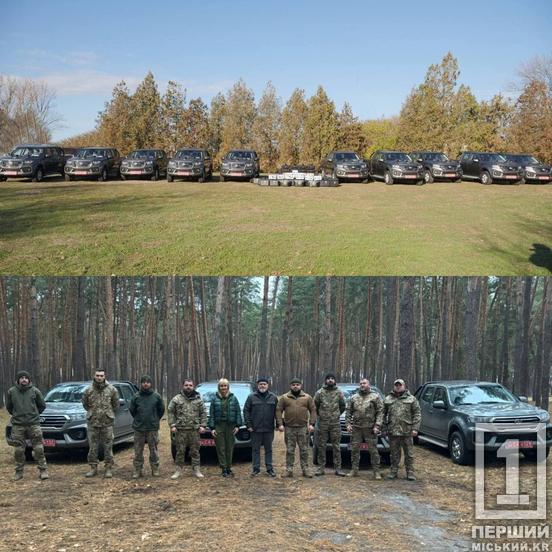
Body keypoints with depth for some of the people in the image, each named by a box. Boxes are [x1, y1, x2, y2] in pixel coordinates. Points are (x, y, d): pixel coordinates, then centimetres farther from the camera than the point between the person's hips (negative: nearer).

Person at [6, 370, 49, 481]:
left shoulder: (35, 391, 1)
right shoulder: (11, 391, 3)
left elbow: (42, 405, 12)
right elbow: (8, 406, 16)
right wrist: (16, 415, 14)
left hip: (34, 423, -1)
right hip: (17, 425, 1)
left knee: (38, 449, -2)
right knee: (18, 450, 4)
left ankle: (43, 470, 4)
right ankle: (19, 472, 15)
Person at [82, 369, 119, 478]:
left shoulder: (112, 390, -2)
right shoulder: (88, 390, 1)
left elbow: (116, 405, 9)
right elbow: (85, 404, 15)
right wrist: (92, 413, 13)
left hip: (107, 423, -1)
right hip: (93, 423, 1)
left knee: (108, 446, 2)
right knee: (93, 447, 6)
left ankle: (108, 468, 10)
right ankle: (93, 468, 16)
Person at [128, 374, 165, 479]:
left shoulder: (156, 396, -1)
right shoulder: (136, 397, 1)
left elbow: (161, 409, 8)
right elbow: (131, 410, 11)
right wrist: (138, 420, 12)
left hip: (153, 428, -1)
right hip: (139, 428, 1)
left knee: (153, 450, 6)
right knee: (138, 451, 5)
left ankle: (155, 470, 15)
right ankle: (138, 470, 12)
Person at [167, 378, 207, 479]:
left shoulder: (198, 399, 8)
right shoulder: (176, 399, 3)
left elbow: (203, 413, 9)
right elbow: (170, 412, 3)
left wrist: (202, 425, 0)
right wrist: (172, 425, -5)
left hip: (195, 430, 1)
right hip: (180, 430, -1)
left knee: (195, 451, 5)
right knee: (180, 451, 3)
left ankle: (196, 469, 13)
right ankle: (179, 469, 12)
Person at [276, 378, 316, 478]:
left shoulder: (307, 397, 6)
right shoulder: (284, 398, 4)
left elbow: (313, 410, 5)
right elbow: (278, 411, 3)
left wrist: (311, 424, -4)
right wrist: (280, 424, -6)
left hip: (303, 428, 0)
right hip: (289, 428, 0)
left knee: (304, 450, 5)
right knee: (290, 450, 4)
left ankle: (305, 469, 12)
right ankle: (289, 470, 9)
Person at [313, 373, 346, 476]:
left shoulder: (339, 393, 4)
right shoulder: (319, 392, 2)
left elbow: (343, 406, 14)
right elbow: (315, 406, 9)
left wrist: (337, 414, 12)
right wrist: (320, 415, 10)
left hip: (335, 423, 0)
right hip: (322, 423, 0)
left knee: (336, 447, 2)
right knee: (321, 446, 3)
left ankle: (338, 468, 7)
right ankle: (321, 468, 10)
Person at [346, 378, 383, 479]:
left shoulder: (375, 397, 4)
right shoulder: (354, 398, 13)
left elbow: (380, 412, -2)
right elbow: (348, 412, 15)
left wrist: (377, 426, -10)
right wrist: (348, 423, 3)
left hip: (370, 428, -3)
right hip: (356, 428, 3)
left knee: (373, 450, -3)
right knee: (354, 449, 5)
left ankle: (376, 471, 3)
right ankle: (354, 470, 14)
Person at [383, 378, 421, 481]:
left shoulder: (411, 399, 4)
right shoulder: (387, 399, 11)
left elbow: (417, 414, 1)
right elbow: (383, 413, 15)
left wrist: (415, 428, -7)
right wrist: (384, 424, 4)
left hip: (407, 431, -2)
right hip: (392, 431, 2)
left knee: (409, 453, 3)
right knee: (394, 453, 8)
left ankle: (410, 472, 11)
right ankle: (394, 471, 18)